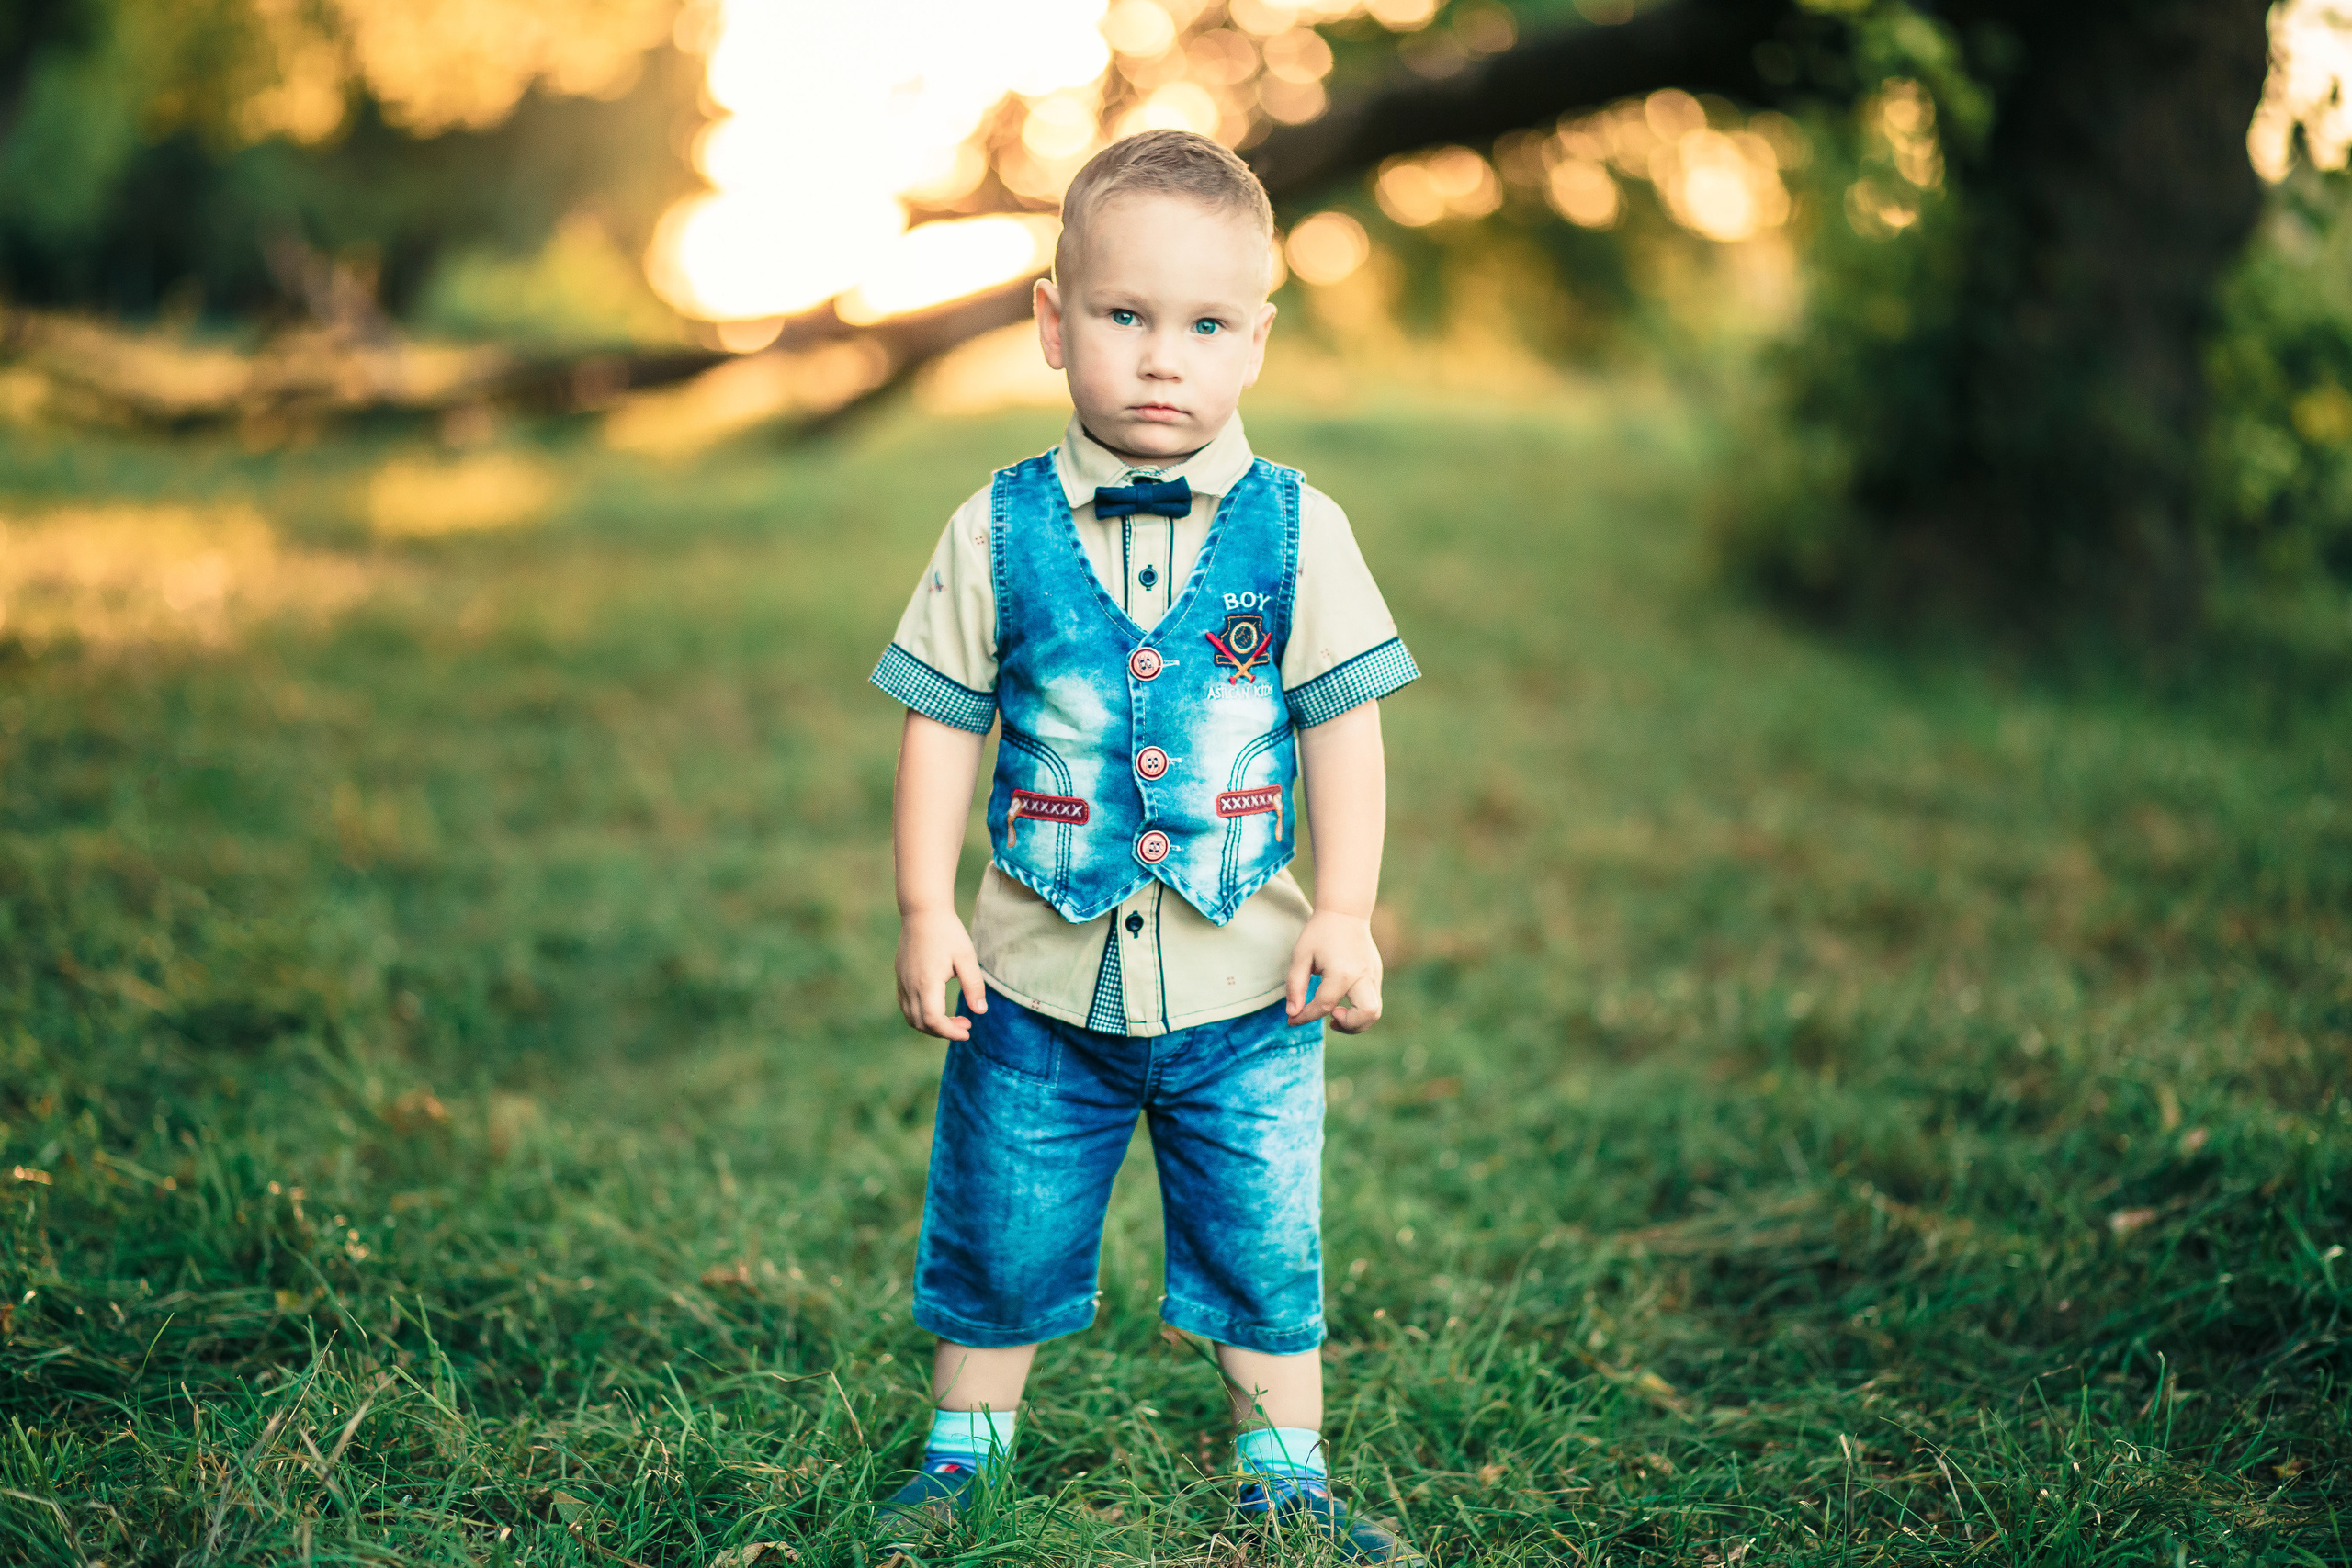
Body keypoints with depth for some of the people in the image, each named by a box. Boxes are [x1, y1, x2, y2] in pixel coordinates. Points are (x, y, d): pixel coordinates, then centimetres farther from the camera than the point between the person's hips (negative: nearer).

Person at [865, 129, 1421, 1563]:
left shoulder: (1299, 530, -4)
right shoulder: (1001, 531, -3)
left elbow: (1342, 726, -1)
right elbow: (944, 725, 1)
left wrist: (1346, 914, -6)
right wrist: (926, 909, -4)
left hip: (1242, 983, 0)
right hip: (1040, 979, 0)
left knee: (1265, 1243, 10)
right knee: (1000, 1236, 14)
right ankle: (964, 1453, 35)